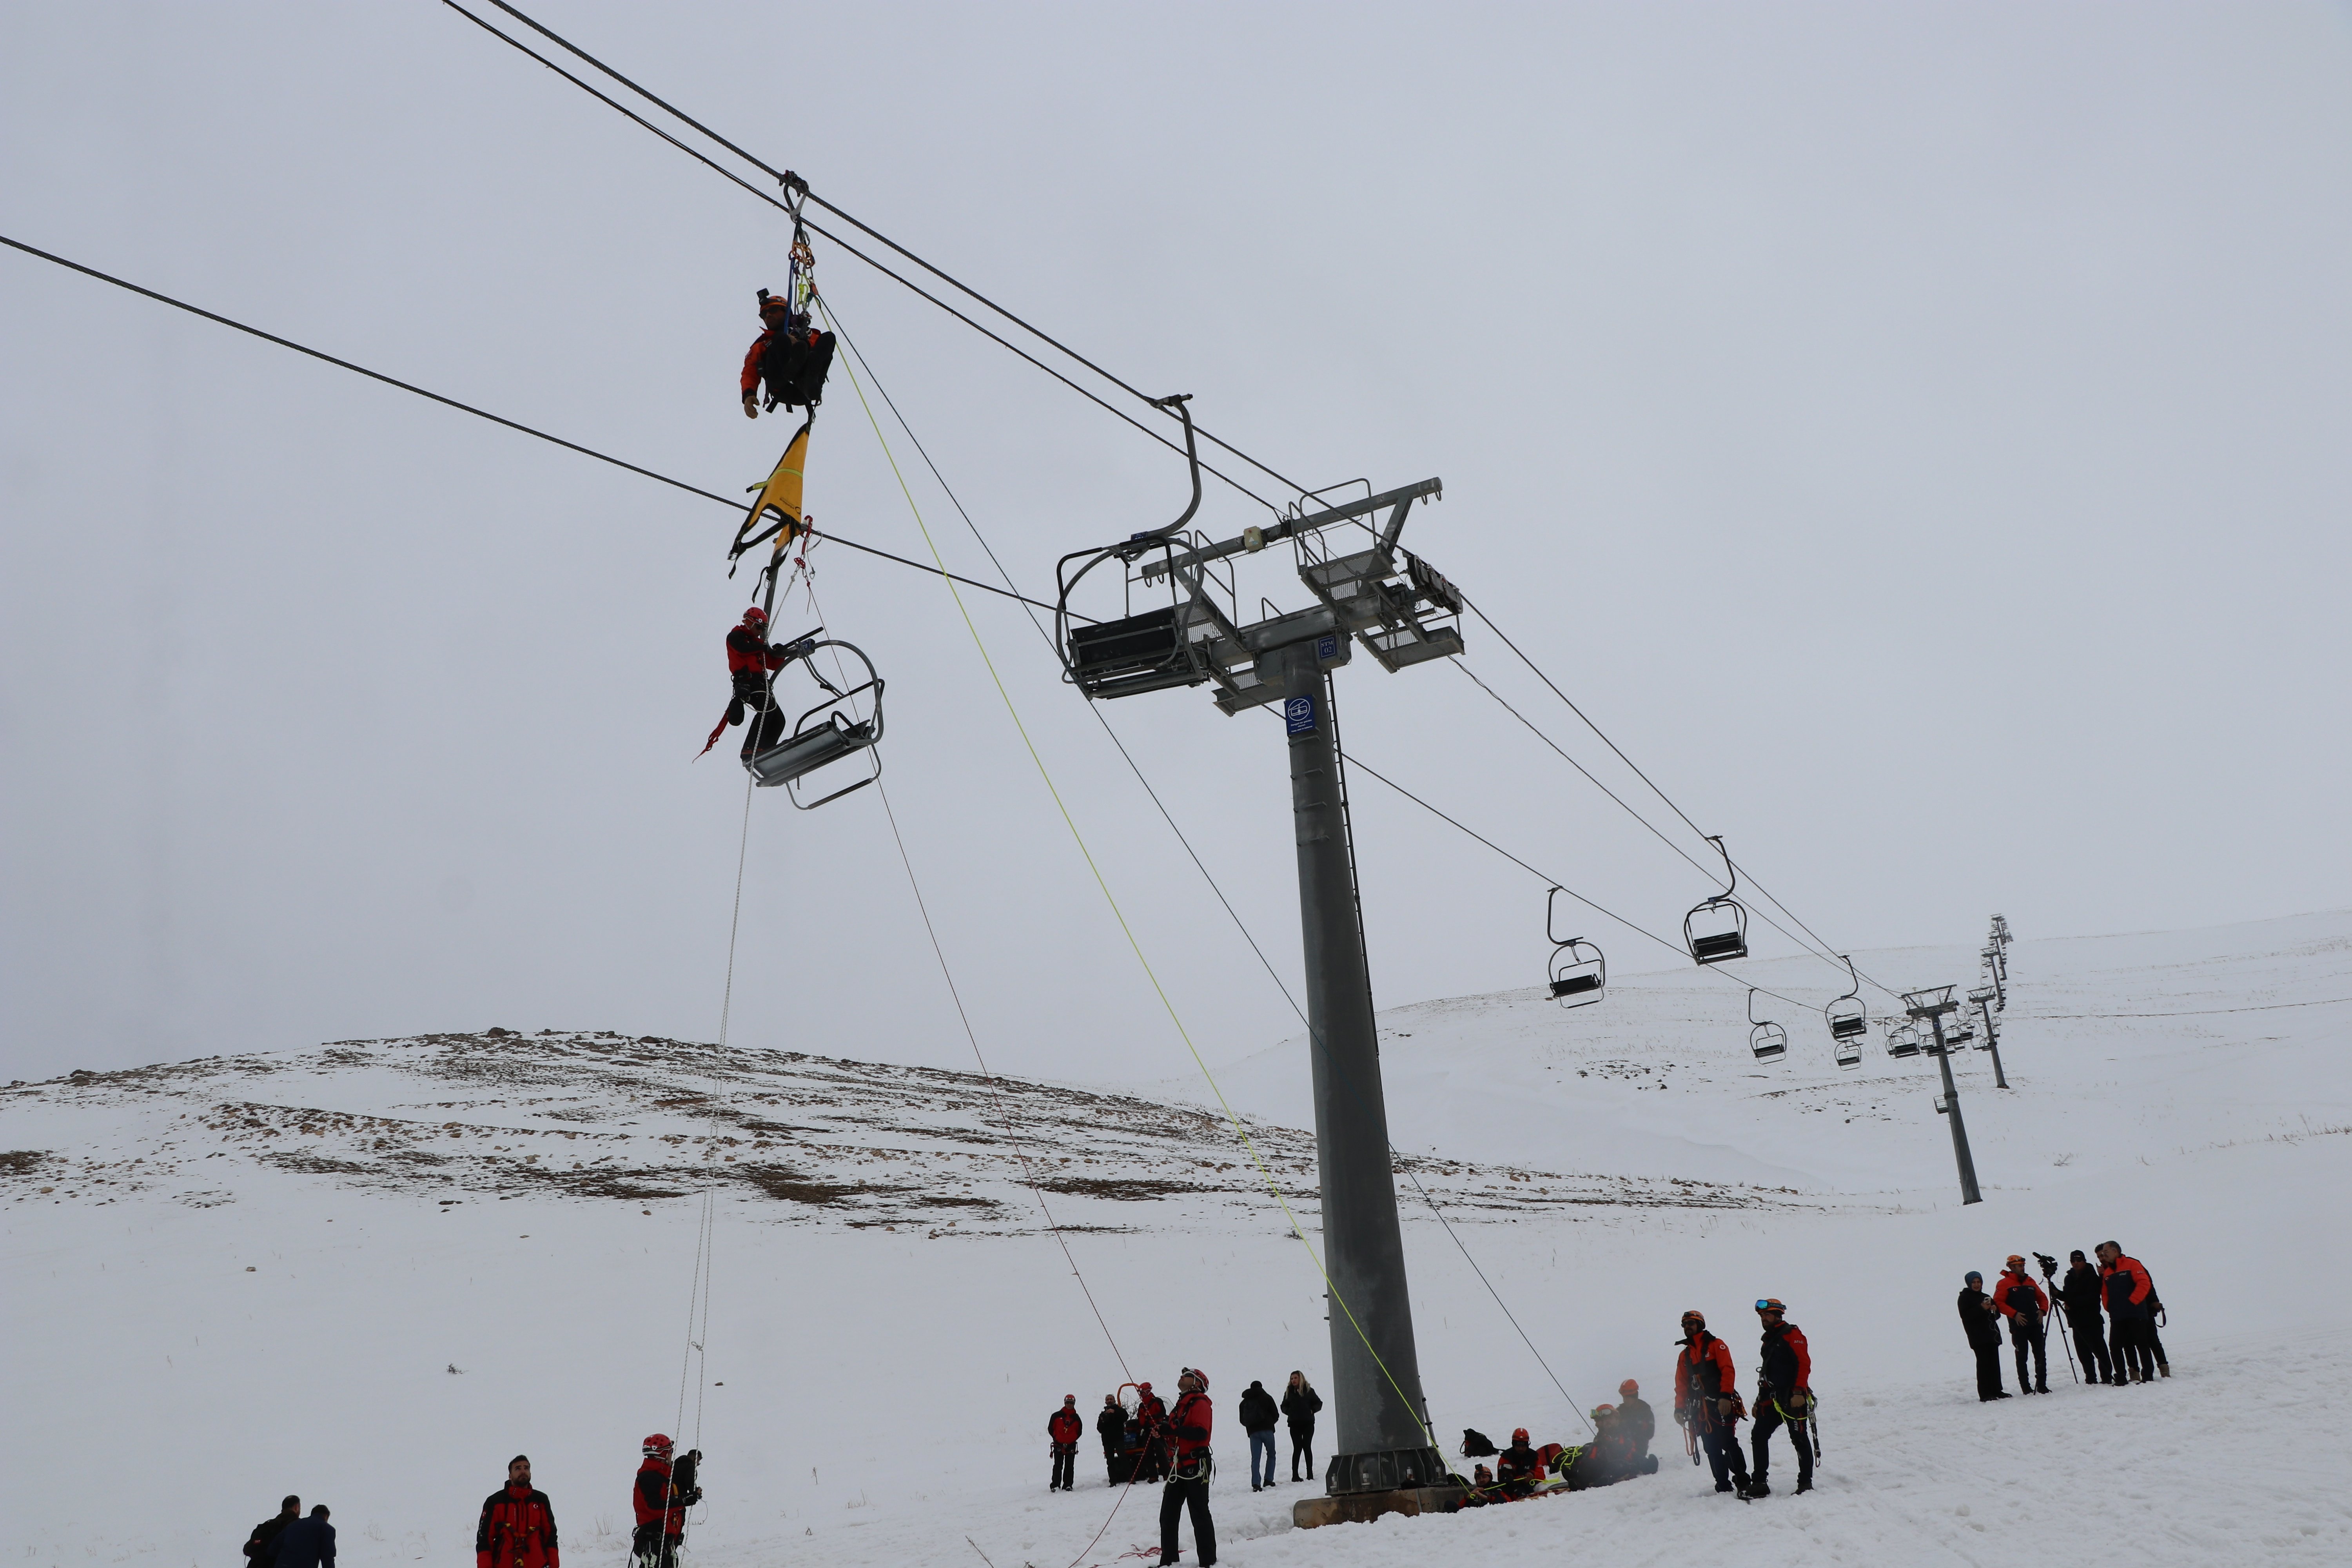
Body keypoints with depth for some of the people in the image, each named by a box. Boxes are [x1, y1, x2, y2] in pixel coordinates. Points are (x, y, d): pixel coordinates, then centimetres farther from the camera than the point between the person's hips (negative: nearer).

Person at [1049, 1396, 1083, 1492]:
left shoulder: (1076, 1418, 5)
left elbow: (1079, 1432, 13)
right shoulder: (1057, 1416, 0)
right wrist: (1056, 1438, 3)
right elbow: (1050, 1428, 5)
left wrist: (1072, 1439, 4)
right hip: (1059, 1444, -2)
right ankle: (1055, 1485, 0)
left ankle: (1068, 1485, 8)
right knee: (1058, 1466, -3)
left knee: (1070, 1466, 3)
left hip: (1071, 1445, 2)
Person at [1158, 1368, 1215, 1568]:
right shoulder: (1182, 1405, 20)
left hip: (1195, 1467, -9)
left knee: (1200, 1516, -4)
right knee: (1168, 1515, 8)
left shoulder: (1200, 1403, -8)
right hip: (1178, 1468, 9)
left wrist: (1172, 1429, -24)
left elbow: (1200, 1433, -23)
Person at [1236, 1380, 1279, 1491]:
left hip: (1253, 1432, 2)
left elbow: (1242, 1420, 12)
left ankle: (1256, 1483, -12)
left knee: (1255, 1458, 1)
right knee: (1271, 1455, 13)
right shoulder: (1267, 1398, 5)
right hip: (1267, 1430, -2)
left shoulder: (1244, 1402, 14)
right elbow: (1276, 1415, 3)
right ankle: (1269, 1480, 6)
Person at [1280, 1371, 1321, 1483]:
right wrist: (1289, 1412, -2)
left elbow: (1319, 1403, 9)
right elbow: (1284, 1406, 17)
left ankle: (1310, 1474, 9)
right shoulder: (1289, 1392, 8)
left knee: (1307, 1447, 1)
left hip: (1308, 1423, -1)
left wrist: (1312, 1411, -6)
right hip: (1294, 1424, 1)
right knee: (1297, 1448, -4)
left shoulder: (1309, 1390, 3)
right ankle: (1295, 1475, -1)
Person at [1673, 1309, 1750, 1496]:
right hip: (1699, 1410, 6)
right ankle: (1723, 1486, 8)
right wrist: (1680, 1408, 7)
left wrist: (1725, 1396, -20)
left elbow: (1728, 1372, -9)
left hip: (1721, 1405, -6)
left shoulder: (1716, 1345, 2)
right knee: (1712, 1449, 4)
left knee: (1728, 1444, -11)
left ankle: (1743, 1483, -4)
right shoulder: (1684, 1356, 19)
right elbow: (1681, 1385, 19)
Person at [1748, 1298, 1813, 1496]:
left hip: (1793, 1398, -9)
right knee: (1758, 1435, 2)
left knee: (1799, 1438, -4)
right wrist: (1760, 1400, 24)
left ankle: (1806, 1483, 5)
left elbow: (1804, 1363, -16)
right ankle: (1759, 1483, 5)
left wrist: (1799, 1392, -24)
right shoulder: (1769, 1340, 21)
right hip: (1773, 1400, 9)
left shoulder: (1791, 1334, -6)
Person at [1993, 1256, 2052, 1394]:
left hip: (2036, 1325, 5)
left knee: (2041, 1355, 4)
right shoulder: (2004, 1284, -2)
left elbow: (2042, 1298, 20)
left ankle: (2042, 1385, 13)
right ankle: (2026, 1387, 7)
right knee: (2022, 1358, 1)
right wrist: (2014, 1314, -18)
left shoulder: (2030, 1281, 15)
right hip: (2019, 1327, -5)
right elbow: (1998, 1303, -9)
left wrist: (2043, 1310, 1)